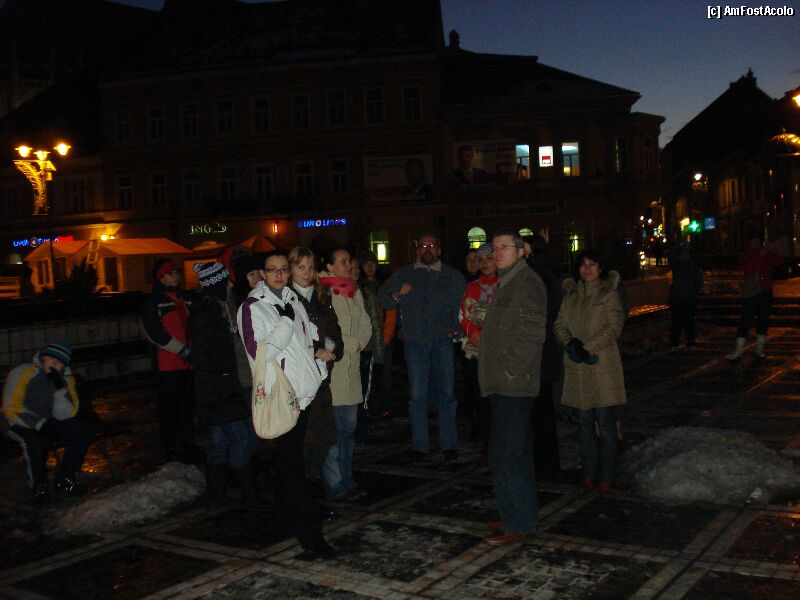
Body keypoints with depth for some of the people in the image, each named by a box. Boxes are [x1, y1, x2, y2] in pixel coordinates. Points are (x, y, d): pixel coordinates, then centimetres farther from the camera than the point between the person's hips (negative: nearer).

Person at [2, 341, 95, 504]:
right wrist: (40, 425, -29)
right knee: (35, 440, -38)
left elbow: (65, 416, -10)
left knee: (86, 428, -14)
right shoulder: (23, 372, -17)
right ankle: (38, 486, -12)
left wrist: (60, 388, -25)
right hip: (20, 423, -5)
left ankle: (64, 481, -7)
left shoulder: (66, 379, -3)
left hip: (48, 423, 5)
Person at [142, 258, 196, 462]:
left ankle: (187, 443, 23)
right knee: (169, 406, -1)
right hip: (168, 363, -6)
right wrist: (182, 350, -14)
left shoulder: (186, 299, 15)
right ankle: (170, 447, 8)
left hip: (188, 361, 6)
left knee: (188, 404, 12)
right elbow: (155, 333, -12)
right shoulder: (154, 302, -3)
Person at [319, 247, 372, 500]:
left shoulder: (354, 292, 16)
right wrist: (350, 344, -7)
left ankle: (345, 480, 22)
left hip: (351, 369, 8)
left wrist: (358, 343, 1)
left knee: (348, 428, 12)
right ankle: (336, 485, 1)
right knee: (333, 430, -6)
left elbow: (365, 324, 20)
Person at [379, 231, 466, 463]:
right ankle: (419, 446, 9)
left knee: (447, 394, 1)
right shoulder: (403, 274, 11)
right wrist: (398, 295, -9)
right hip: (415, 342, 0)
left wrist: (457, 330, 2)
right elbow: (383, 299, 10)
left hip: (443, 341, 0)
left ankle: (449, 444, 11)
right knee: (417, 396, 2)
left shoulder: (453, 276, 10)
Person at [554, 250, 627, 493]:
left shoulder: (609, 294, -1)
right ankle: (589, 473, 20)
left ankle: (606, 476, 11)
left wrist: (588, 348, -17)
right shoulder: (571, 294, 13)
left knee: (605, 422, 0)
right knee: (584, 422, 10)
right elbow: (559, 324, 8)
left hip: (602, 366, -4)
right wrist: (570, 342, -12)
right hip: (576, 367, 4)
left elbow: (614, 328, -10)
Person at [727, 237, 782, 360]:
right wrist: (759, 255, -20)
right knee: (746, 320, -8)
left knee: (763, 320, 5)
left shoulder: (767, 256, 10)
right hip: (750, 293, -3)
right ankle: (738, 351, -9)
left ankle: (760, 349, 14)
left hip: (765, 292, 3)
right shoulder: (745, 257, 5)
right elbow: (746, 268, -14)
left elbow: (777, 262, -7)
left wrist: (773, 250, -21)